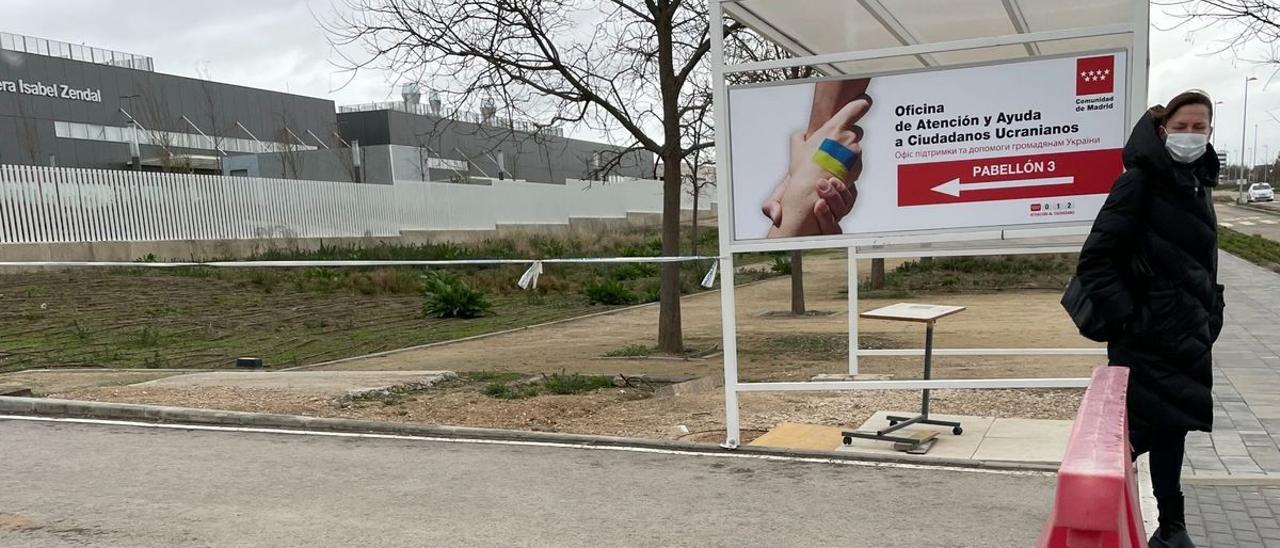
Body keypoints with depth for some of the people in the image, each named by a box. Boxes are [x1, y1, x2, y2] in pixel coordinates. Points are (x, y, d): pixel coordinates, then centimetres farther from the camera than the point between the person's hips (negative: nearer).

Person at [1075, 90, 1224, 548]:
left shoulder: (1199, 183, 11)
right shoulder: (1140, 181, -13)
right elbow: (1095, 260, -18)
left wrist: (1210, 316, 14)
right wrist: (1125, 317, -20)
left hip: (1188, 334, 7)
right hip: (1148, 335, -7)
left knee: (1170, 426, 16)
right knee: (1144, 429, -2)